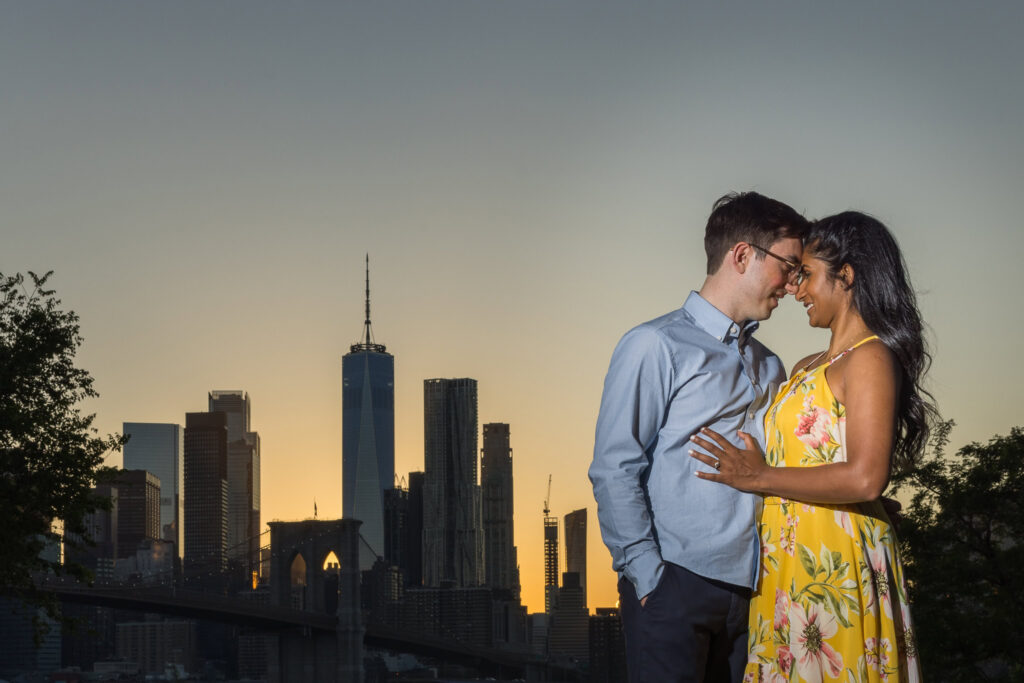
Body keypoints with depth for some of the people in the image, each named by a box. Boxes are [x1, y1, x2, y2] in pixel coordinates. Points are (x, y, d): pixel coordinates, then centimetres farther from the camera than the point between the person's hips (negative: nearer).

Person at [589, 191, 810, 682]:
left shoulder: (770, 368, 20)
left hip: (751, 588, 6)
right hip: (675, 586, -6)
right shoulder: (657, 347, -3)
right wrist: (649, 578, -12)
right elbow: (614, 472, -8)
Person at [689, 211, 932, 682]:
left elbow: (865, 479, -19)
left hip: (835, 560, -8)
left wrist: (758, 477, -13)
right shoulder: (806, 369, 18)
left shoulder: (869, 359, -8)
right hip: (786, 559, 8)